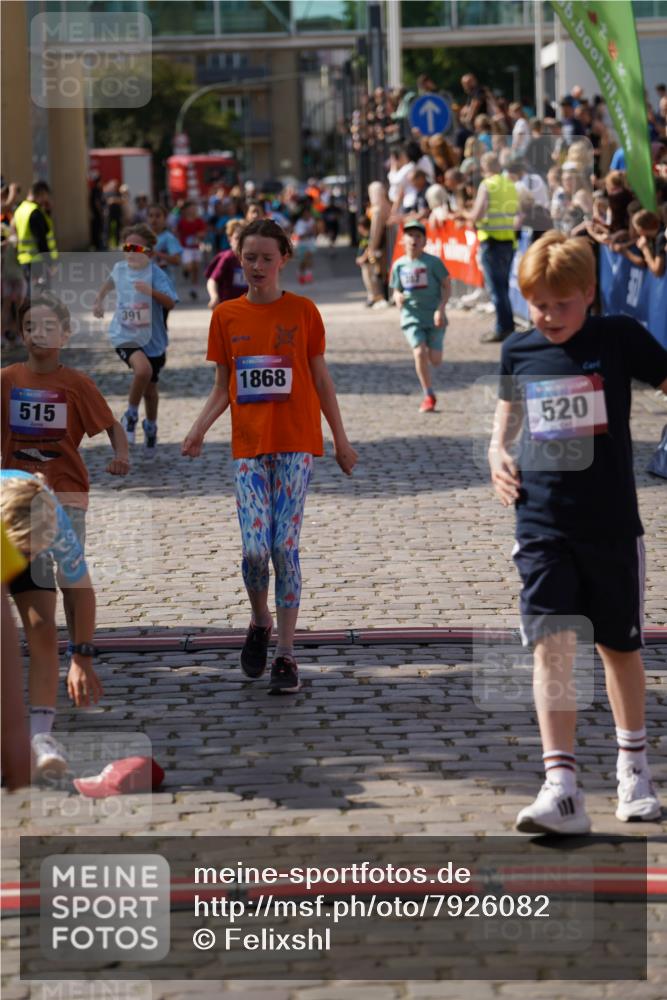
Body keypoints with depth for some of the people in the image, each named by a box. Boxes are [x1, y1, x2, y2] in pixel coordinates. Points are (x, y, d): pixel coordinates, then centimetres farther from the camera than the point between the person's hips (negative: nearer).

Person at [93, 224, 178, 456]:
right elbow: (110, 281, 22)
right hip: (125, 336, 0)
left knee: (150, 387, 17)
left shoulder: (156, 274, -15)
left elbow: (170, 304, -27)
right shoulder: (120, 268, -3)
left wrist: (152, 291, -41)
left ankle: (151, 427, 46)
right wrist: (99, 300, 16)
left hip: (152, 339, 0)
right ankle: (131, 415, -7)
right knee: (143, 369, -30)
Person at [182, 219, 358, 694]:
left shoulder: (303, 311, 1)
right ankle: (260, 623, 20)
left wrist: (341, 440, 8)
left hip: (296, 444, -1)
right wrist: (199, 429, -5)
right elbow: (223, 388, 11)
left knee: (285, 546, -6)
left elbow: (321, 380, 7)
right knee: (254, 548, -10)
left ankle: (286, 654, 3)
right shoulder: (226, 316, 6)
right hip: (249, 445, 2)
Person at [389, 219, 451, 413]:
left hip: (433, 316, -2)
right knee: (419, 352, -16)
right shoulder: (399, 265, 5)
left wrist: (441, 309, -12)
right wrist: (398, 298, -8)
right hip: (411, 315, 2)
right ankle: (428, 396, -3)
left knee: (435, 359, -7)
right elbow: (397, 290, 16)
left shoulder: (433, 262, -5)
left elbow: (446, 285, -2)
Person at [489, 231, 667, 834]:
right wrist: (498, 450, 4)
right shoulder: (518, 352, 5)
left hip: (612, 525, -1)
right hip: (542, 528, 1)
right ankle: (562, 789, -15)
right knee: (552, 645, -11)